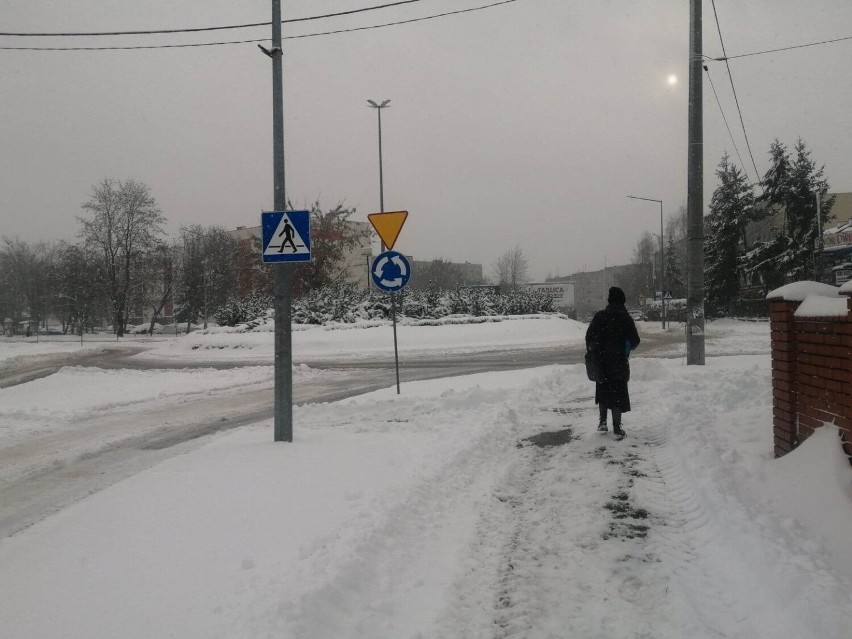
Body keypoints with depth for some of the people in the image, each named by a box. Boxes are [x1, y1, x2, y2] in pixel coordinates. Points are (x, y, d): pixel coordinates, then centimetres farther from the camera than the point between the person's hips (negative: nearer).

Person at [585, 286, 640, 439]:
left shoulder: (600, 316, -5)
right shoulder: (626, 318, -6)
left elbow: (590, 336, -8)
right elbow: (635, 341, -4)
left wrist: (592, 350, 8)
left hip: (602, 362, 1)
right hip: (620, 362, -1)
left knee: (603, 390, 19)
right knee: (618, 393, 5)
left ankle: (602, 421, 18)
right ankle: (617, 428, 5)